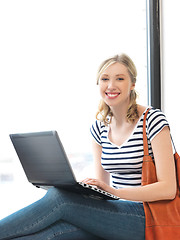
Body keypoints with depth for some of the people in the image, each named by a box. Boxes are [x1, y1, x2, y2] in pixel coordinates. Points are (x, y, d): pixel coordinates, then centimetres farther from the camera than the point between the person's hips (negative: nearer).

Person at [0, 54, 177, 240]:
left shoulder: (153, 120, -7)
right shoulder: (100, 127, 11)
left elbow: (168, 189, -13)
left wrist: (115, 191, -22)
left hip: (149, 218, -5)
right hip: (117, 211, 5)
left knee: (59, 198, -25)